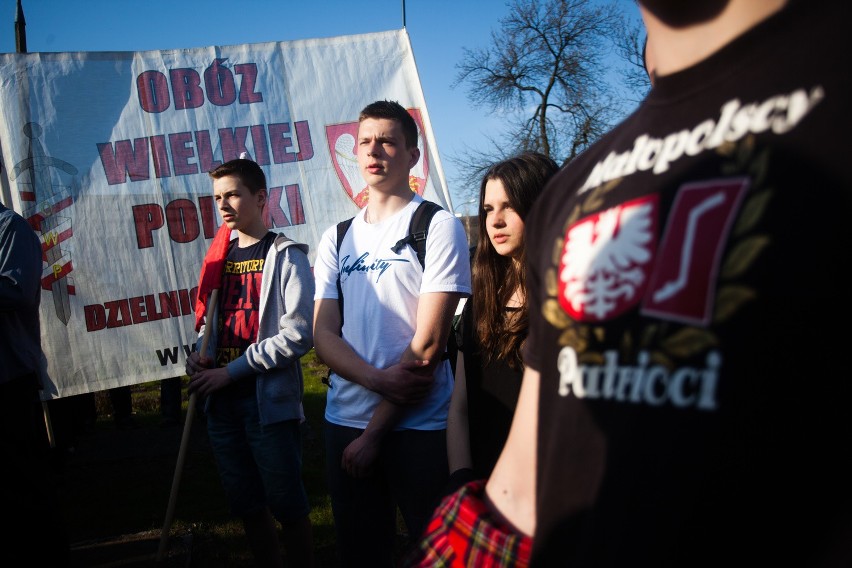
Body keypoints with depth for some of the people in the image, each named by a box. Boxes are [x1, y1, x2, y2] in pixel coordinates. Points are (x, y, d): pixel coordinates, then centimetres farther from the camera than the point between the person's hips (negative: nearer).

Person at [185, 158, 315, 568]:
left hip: (270, 400, -6)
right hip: (222, 403, 7)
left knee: (287, 504, 2)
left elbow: (298, 334, -15)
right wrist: (200, 353, 1)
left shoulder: (286, 256, -6)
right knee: (246, 504, 15)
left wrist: (231, 371, -15)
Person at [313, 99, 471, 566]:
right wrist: (377, 380, -16)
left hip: (418, 427, -5)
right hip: (344, 422, 5)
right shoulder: (336, 239, 11)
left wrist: (375, 432, -11)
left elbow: (428, 342, -12)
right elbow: (323, 333, 4)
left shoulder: (438, 226, -5)